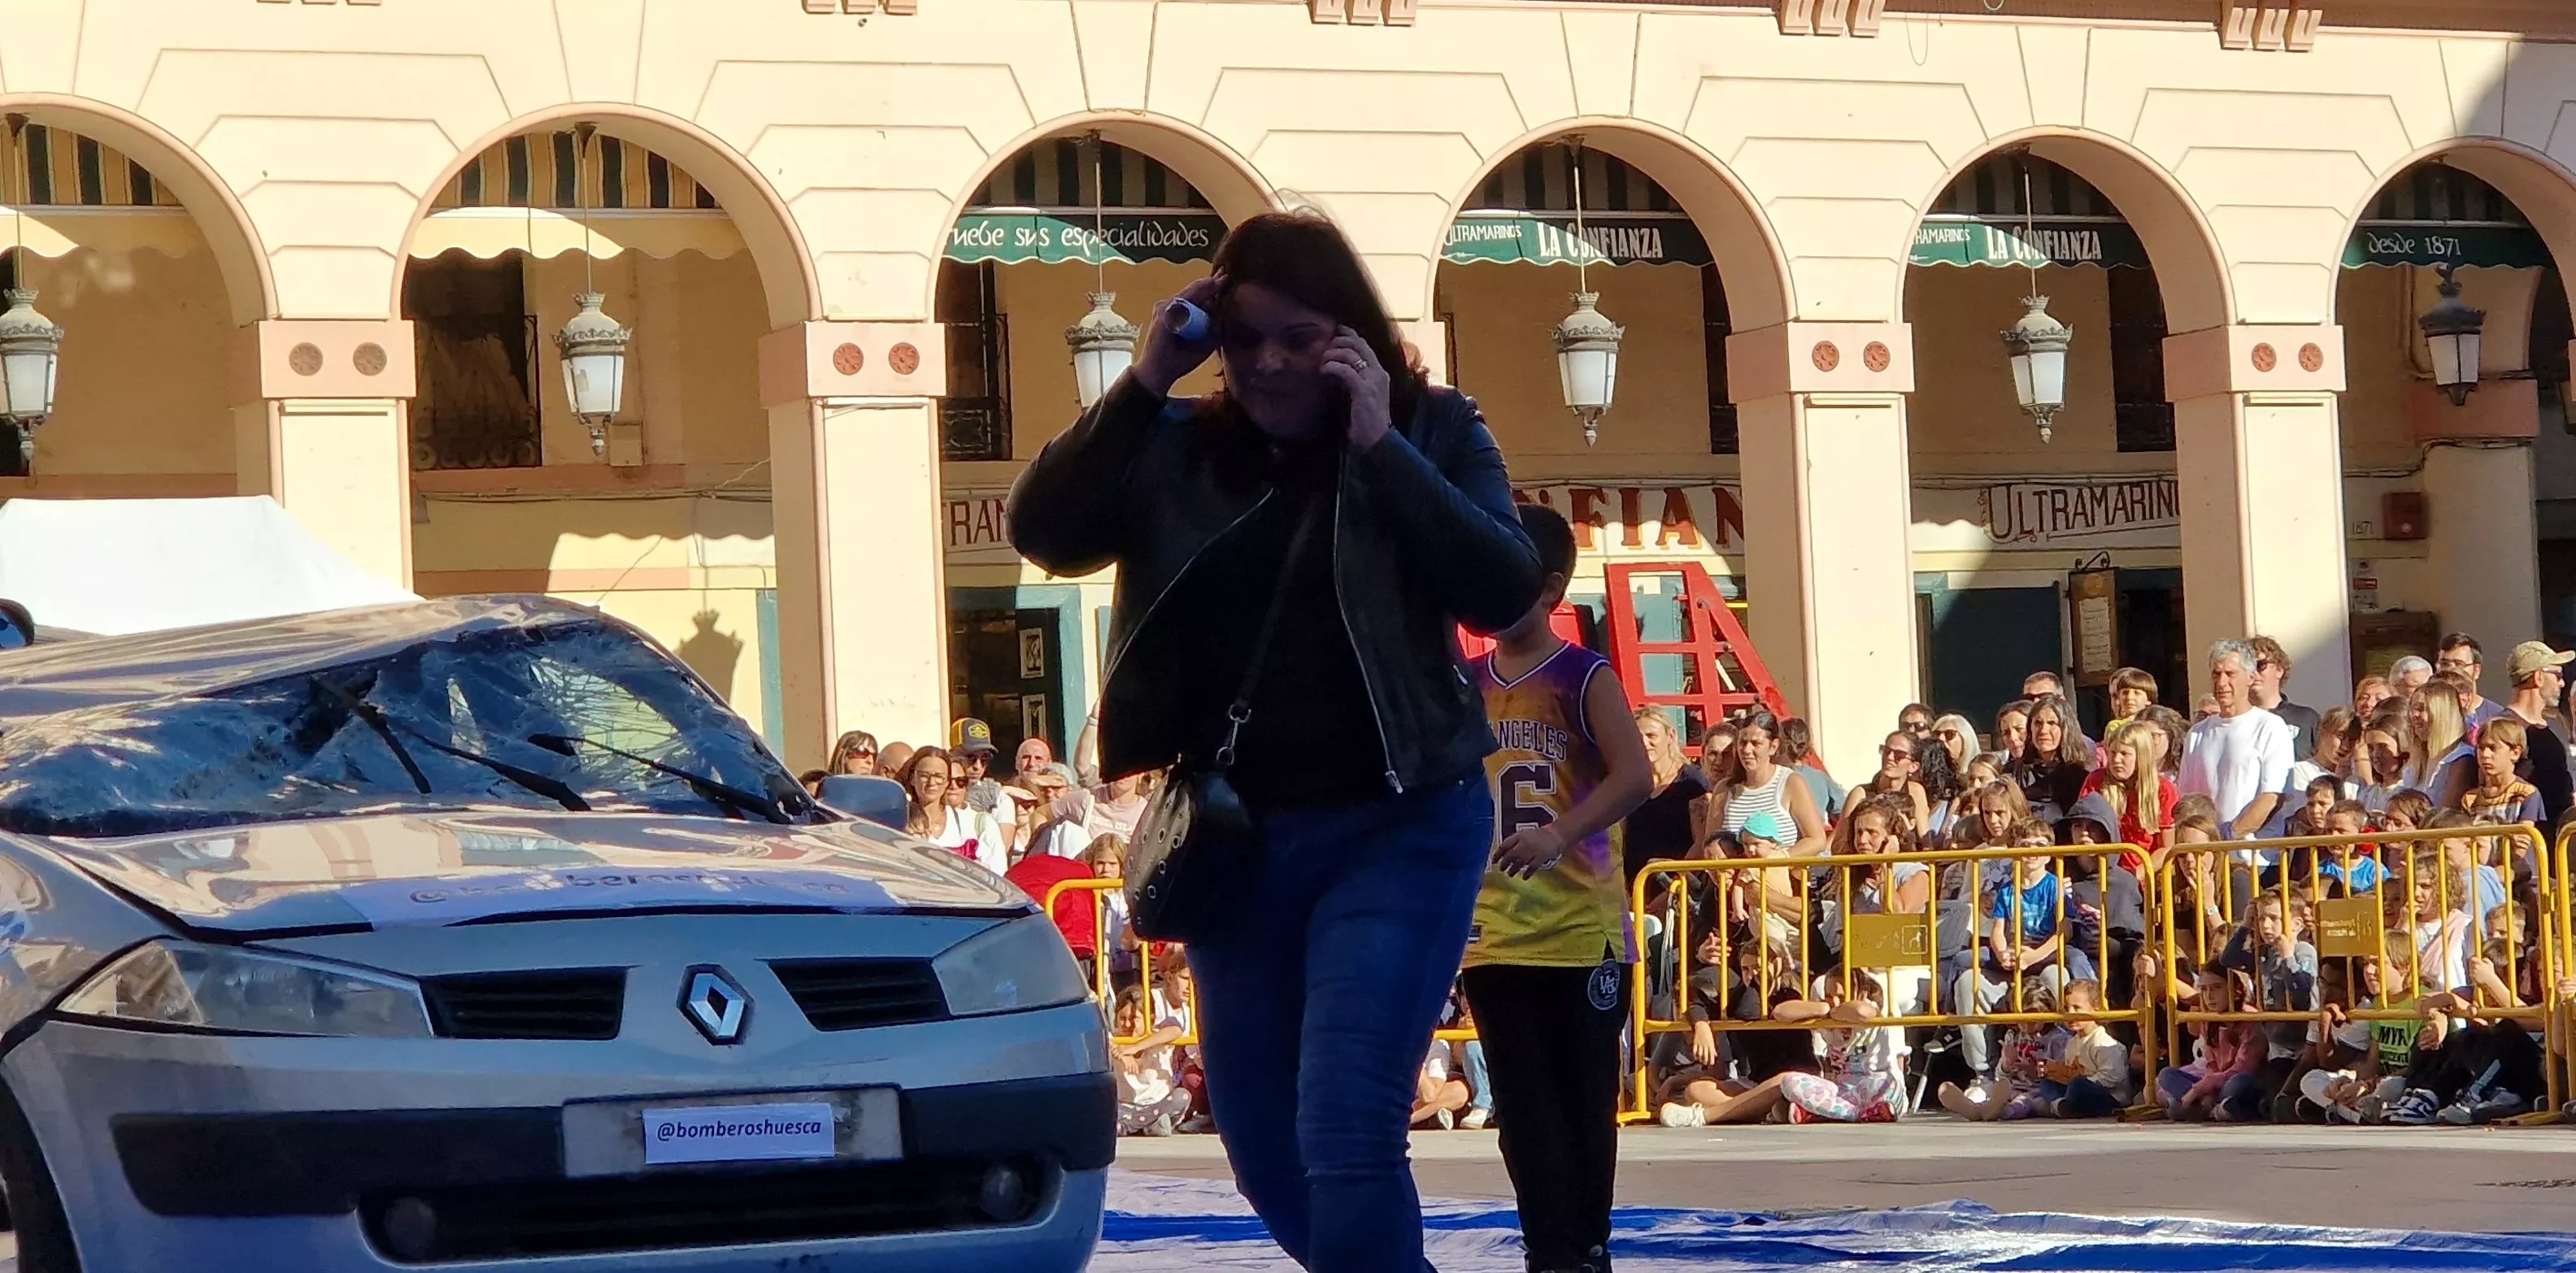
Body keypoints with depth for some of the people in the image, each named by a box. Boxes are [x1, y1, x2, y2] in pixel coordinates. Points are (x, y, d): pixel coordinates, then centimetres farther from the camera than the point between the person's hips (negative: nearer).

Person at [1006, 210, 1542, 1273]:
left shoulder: (1431, 431, -1)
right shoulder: (1178, 448, 4)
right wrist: (1142, 383, -15)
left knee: (1343, 1139, -16)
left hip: (1396, 830, -4)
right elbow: (1042, 532, -9)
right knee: (1268, 1160, 13)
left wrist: (1381, 446, -18)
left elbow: (1504, 589, -14)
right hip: (1235, 838, 4)